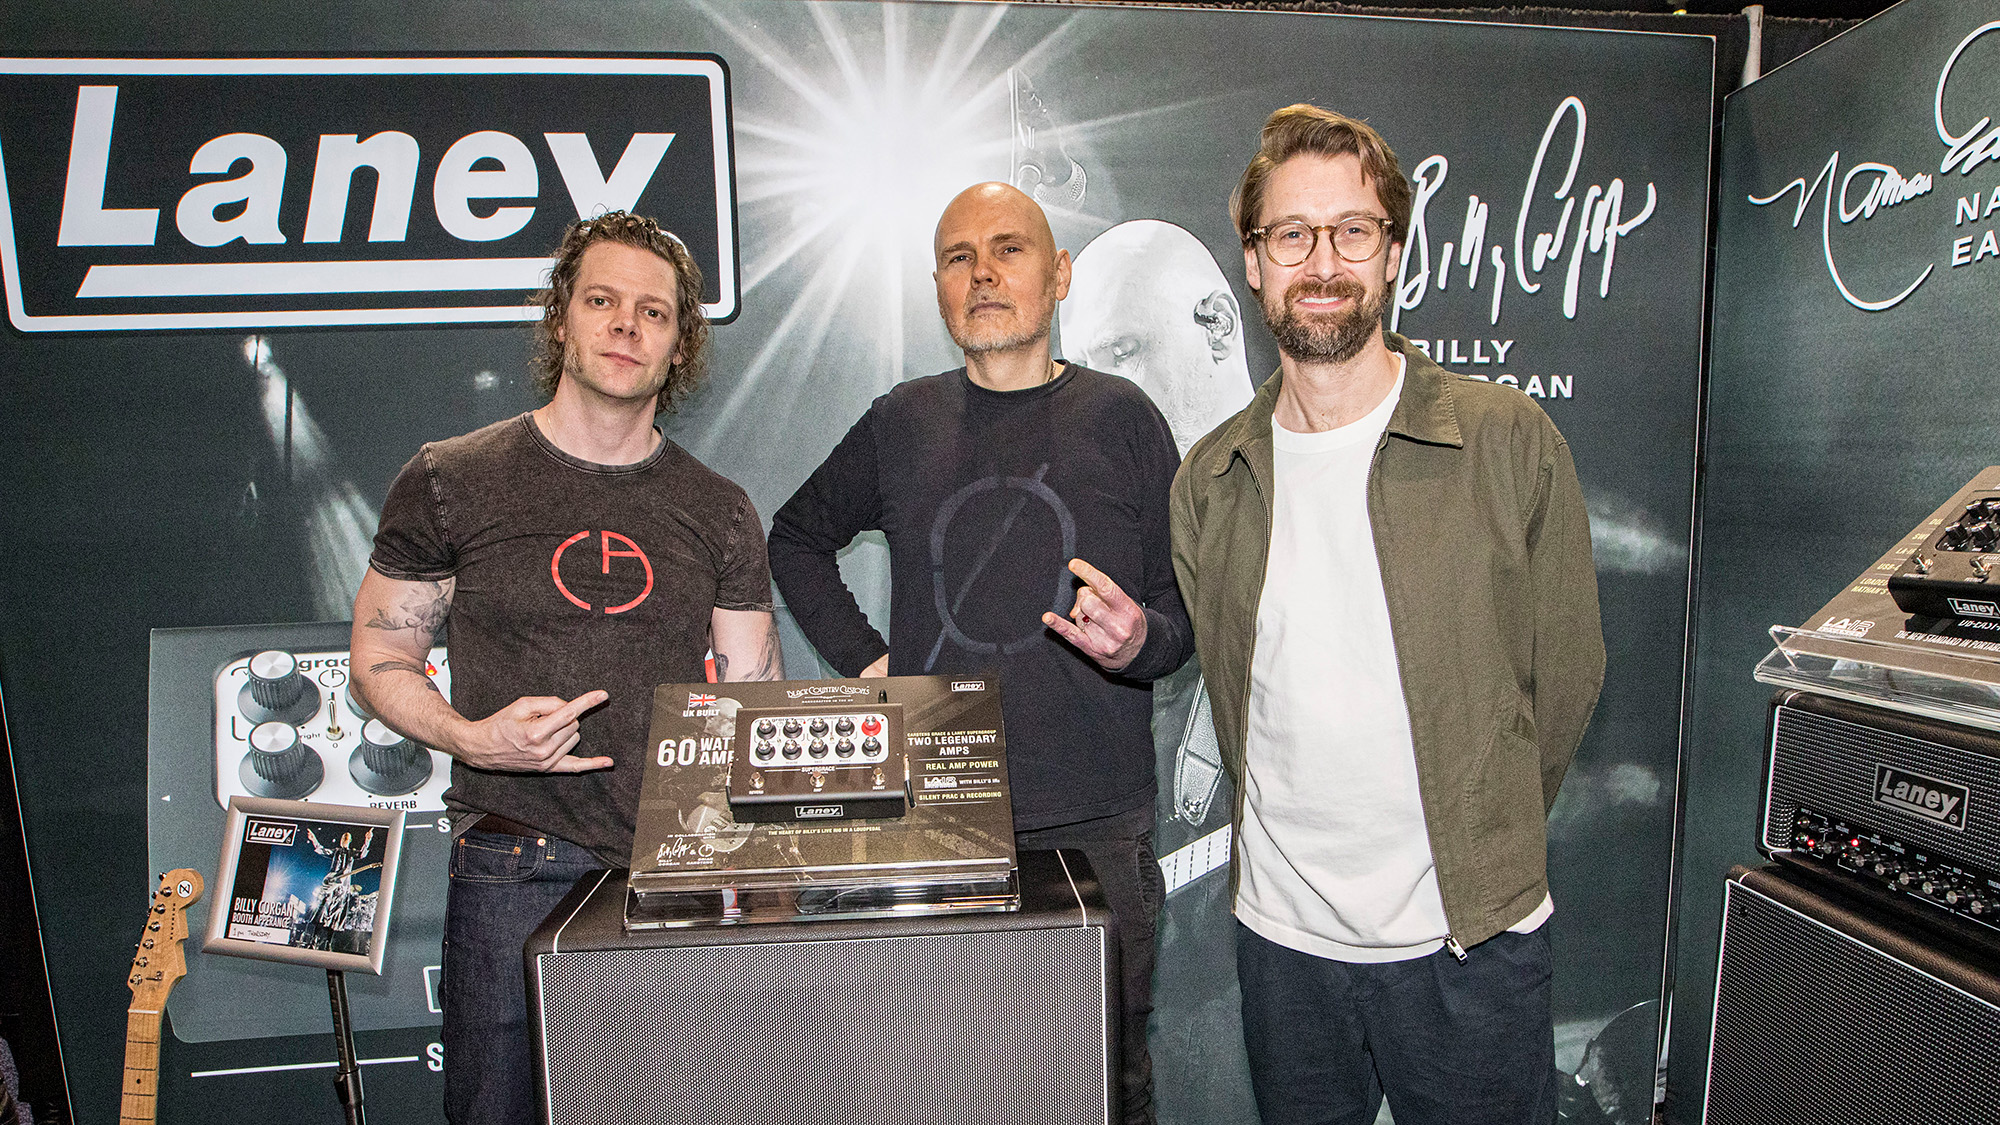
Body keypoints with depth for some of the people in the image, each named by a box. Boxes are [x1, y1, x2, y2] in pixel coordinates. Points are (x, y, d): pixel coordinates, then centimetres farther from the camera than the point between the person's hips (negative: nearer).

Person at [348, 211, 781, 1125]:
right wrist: (472, 738, -14)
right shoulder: (451, 482, 0)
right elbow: (381, 661, 6)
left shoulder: (719, 512, 5)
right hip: (514, 870, -1)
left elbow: (755, 705, 7)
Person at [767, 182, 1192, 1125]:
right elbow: (796, 537, 21)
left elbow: (1185, 607, 5)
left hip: (1095, 824, -1)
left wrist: (1139, 641, -18)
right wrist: (861, 657, 8)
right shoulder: (902, 422, 7)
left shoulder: (1120, 418, 2)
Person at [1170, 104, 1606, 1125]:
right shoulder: (1210, 479, 0)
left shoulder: (1509, 441, -8)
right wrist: (1297, 842, 6)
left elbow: (1564, 676, 0)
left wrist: (1477, 835, 4)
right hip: (1281, 932, 3)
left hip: (1468, 934, -2)